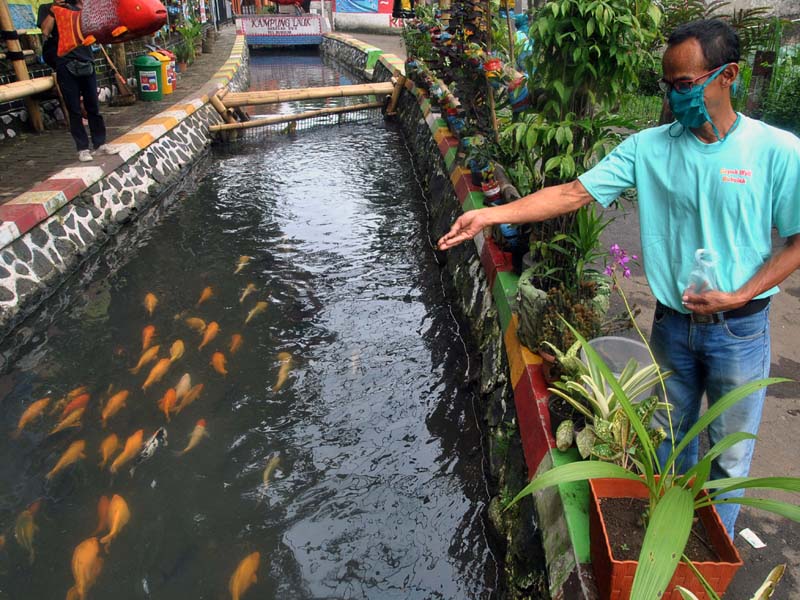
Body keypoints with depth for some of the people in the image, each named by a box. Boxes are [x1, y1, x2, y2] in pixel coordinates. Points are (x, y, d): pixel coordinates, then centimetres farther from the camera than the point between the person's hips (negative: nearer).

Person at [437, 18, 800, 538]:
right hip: (673, 322, 3)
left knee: (729, 453, 13)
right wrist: (491, 215, -23)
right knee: (671, 436, 21)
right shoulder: (650, 147, -7)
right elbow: (574, 193, -14)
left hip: (739, 328, -2)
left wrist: (739, 295, -19)